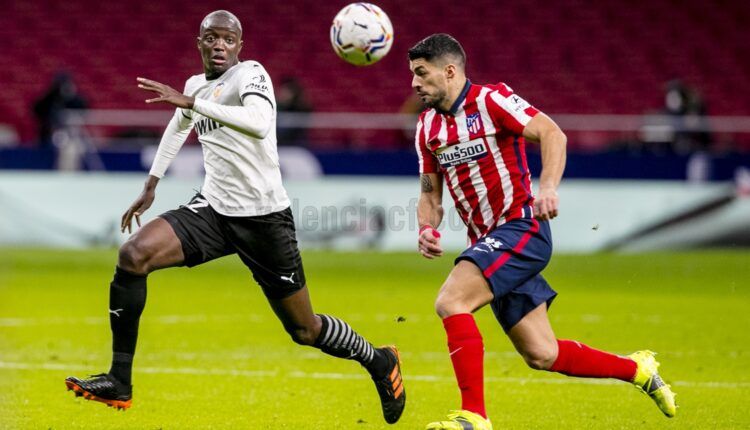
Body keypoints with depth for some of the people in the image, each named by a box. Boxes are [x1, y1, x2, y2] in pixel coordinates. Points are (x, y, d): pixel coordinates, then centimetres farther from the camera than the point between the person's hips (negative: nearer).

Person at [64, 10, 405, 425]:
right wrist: (151, 186, 32)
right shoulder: (197, 84, 10)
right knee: (133, 255, -18)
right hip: (213, 208, 6)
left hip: (263, 215, -6)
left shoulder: (251, 73, -10)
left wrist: (192, 102, -31)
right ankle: (119, 383, -13)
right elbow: (178, 127, 33)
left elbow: (260, 123, -32)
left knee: (305, 330, 2)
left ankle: (379, 362, 33)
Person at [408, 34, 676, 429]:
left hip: (521, 228, -8)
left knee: (450, 302, -26)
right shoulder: (427, 126, 11)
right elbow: (430, 193, 17)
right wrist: (427, 229, -4)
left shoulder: (491, 100, -10)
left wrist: (548, 186, -34)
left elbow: (552, 134, -18)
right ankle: (637, 369, 27)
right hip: (487, 242, 8)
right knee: (542, 356, 7)